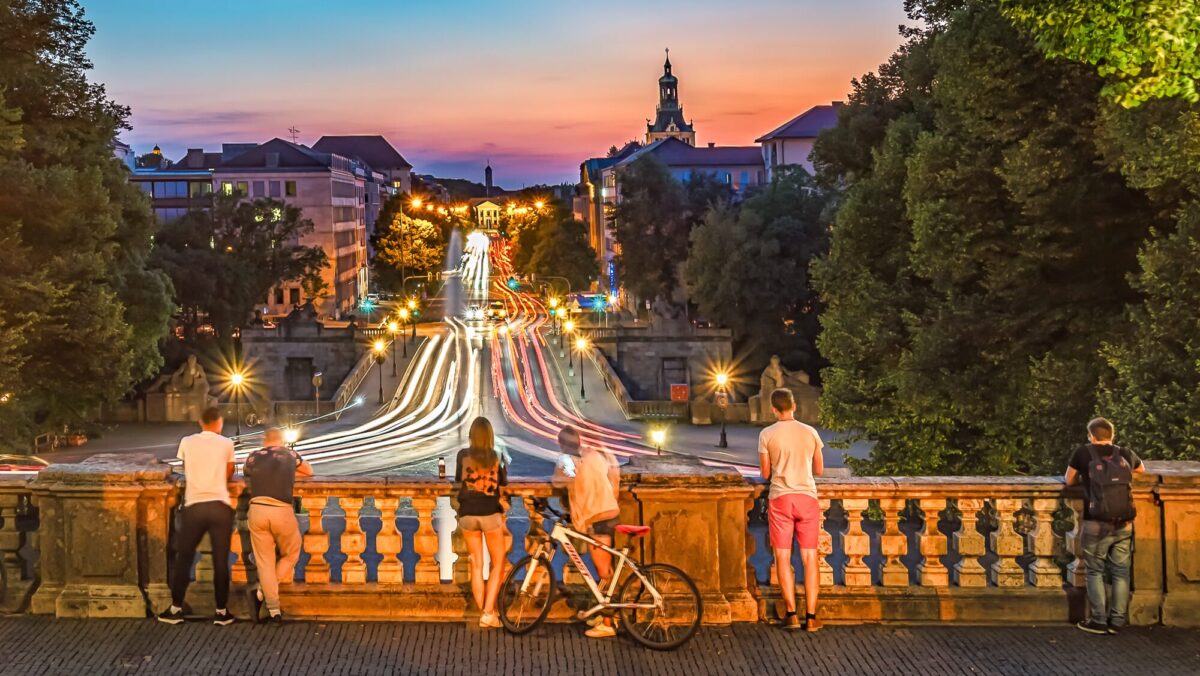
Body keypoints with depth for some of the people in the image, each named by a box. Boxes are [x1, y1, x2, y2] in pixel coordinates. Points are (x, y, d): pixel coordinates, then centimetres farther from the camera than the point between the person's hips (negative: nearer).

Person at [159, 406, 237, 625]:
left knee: (183, 559, 11)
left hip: (194, 506, 1)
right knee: (221, 561, 5)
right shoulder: (226, 444, 6)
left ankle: (175, 609, 15)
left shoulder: (187, 442, 9)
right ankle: (222, 612, 10)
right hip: (220, 506, -1)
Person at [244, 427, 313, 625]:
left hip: (257, 510, 2)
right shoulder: (289, 454, 15)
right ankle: (262, 592, 9)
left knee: (264, 562, 7)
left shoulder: (253, 458, 16)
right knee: (290, 555, 19)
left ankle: (274, 612, 5)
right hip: (281, 511, -2)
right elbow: (309, 471, 31)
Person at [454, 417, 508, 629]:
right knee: (498, 563, 10)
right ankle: (489, 612, -2)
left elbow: (458, 480, 10)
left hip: (468, 514, 2)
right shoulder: (496, 457, -6)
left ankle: (483, 612, 14)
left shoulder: (463, 455, -3)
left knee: (476, 565, 12)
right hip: (490, 514, -2)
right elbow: (503, 484, 2)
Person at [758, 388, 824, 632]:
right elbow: (819, 470, 12)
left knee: (783, 557, 5)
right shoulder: (810, 433, 4)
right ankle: (811, 616, 1)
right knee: (809, 558, 4)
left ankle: (791, 613, 0)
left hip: (780, 498, -2)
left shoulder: (767, 435, -2)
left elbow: (765, 473, 3)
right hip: (807, 497, 2)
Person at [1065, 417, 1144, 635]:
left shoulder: (1084, 453, 2)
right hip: (1124, 524, 3)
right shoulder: (1126, 454, 12)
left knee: (1095, 572, 8)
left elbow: (1069, 480, 13)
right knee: (1120, 572, 11)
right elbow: (1141, 469, 34)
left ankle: (1099, 620, 7)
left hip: (1097, 524, -3)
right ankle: (1117, 621, 13)